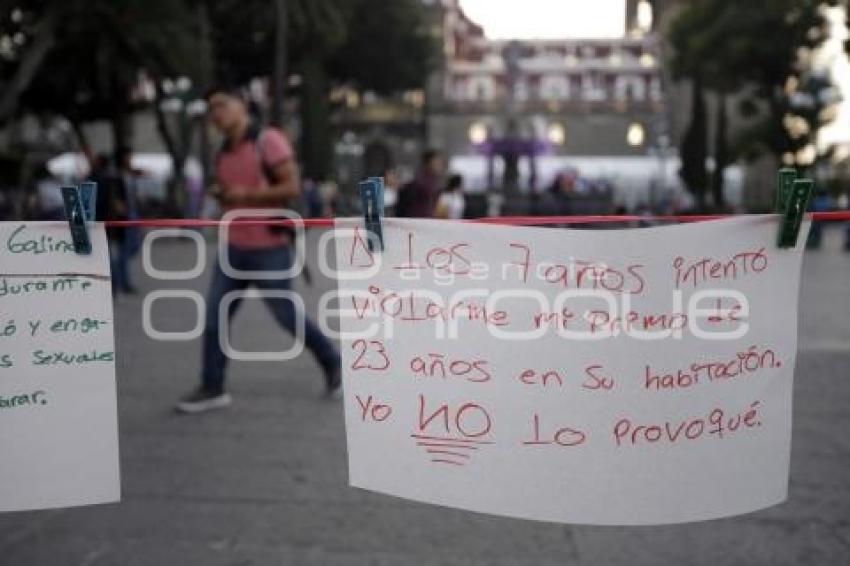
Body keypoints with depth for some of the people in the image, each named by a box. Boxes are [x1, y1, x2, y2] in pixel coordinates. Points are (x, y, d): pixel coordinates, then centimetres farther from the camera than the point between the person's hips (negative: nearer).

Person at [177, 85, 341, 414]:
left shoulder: (269, 141, -10)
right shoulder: (223, 154, 13)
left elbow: (293, 188, -17)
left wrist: (246, 195, -20)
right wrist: (221, 197, 5)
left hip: (269, 249, -7)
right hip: (233, 248, 7)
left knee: (286, 316, 4)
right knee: (214, 318, 0)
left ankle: (332, 362, 25)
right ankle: (212, 388, 7)